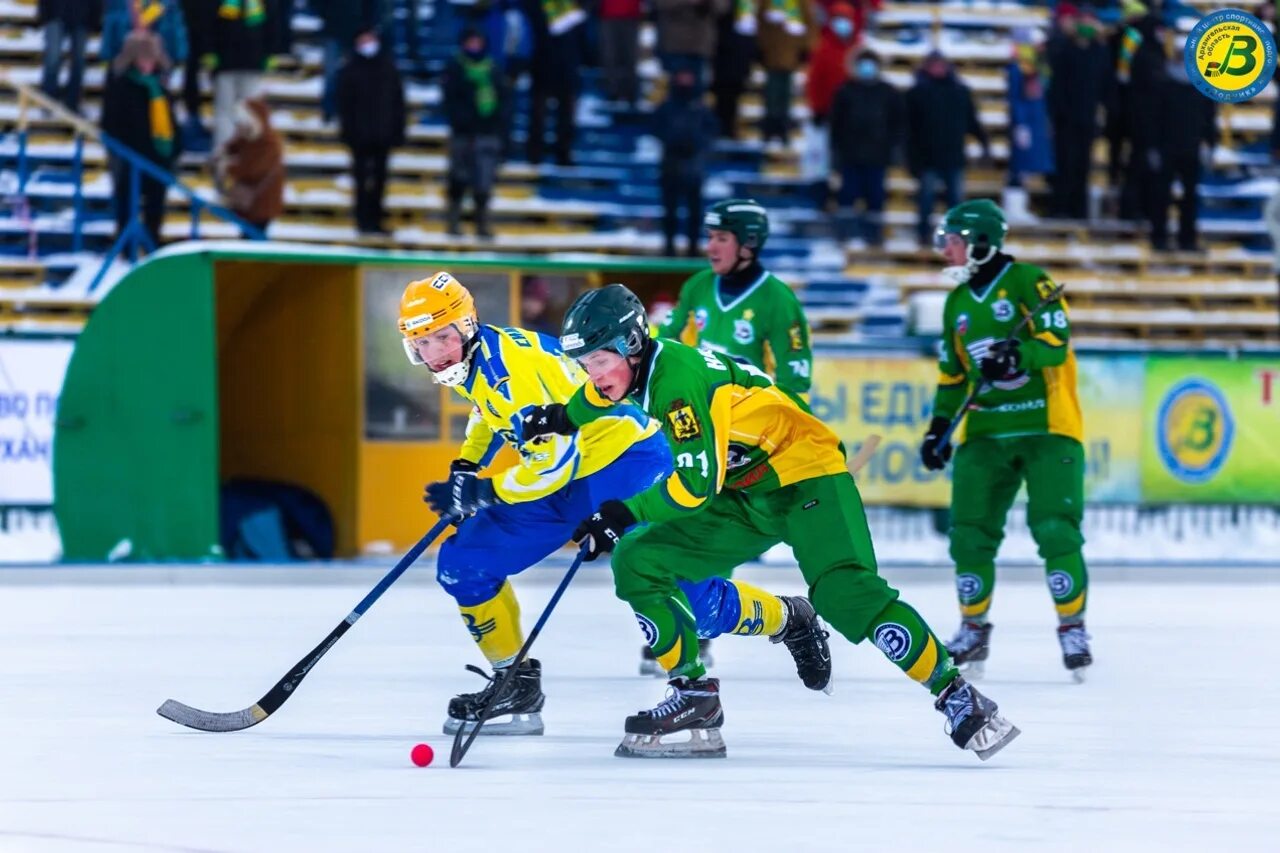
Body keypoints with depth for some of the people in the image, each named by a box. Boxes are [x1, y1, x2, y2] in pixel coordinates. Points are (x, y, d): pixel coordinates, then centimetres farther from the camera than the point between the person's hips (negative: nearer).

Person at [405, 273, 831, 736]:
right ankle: (516, 686, 9)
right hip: (561, 486, 10)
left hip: (624, 466, -10)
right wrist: (465, 468, 13)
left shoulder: (511, 363, -27)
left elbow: (555, 458, -32)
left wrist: (481, 491, -34)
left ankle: (789, 620, 15)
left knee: (693, 600, -13)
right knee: (463, 564, 0)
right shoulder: (474, 360, 3)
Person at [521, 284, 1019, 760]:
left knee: (845, 593, -27)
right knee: (636, 562, -2)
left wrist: (625, 514, -26)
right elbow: (605, 392, 29)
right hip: (741, 498, 9)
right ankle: (694, 698, 0)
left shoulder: (678, 377, -24)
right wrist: (562, 417, 13)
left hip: (804, 474, -9)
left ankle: (957, 699, -23)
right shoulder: (644, 368, 2)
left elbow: (698, 483, -28)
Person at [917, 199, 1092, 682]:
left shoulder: (1029, 283, -8)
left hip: (1047, 428, -6)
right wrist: (939, 425, 12)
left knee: (1054, 529, -15)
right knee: (969, 531, 0)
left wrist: (1018, 356, -35)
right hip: (986, 431, 6)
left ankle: (1072, 627, -2)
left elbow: (1055, 345, -17)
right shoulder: (957, 303, 14)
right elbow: (953, 374, 21)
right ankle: (974, 629, 15)